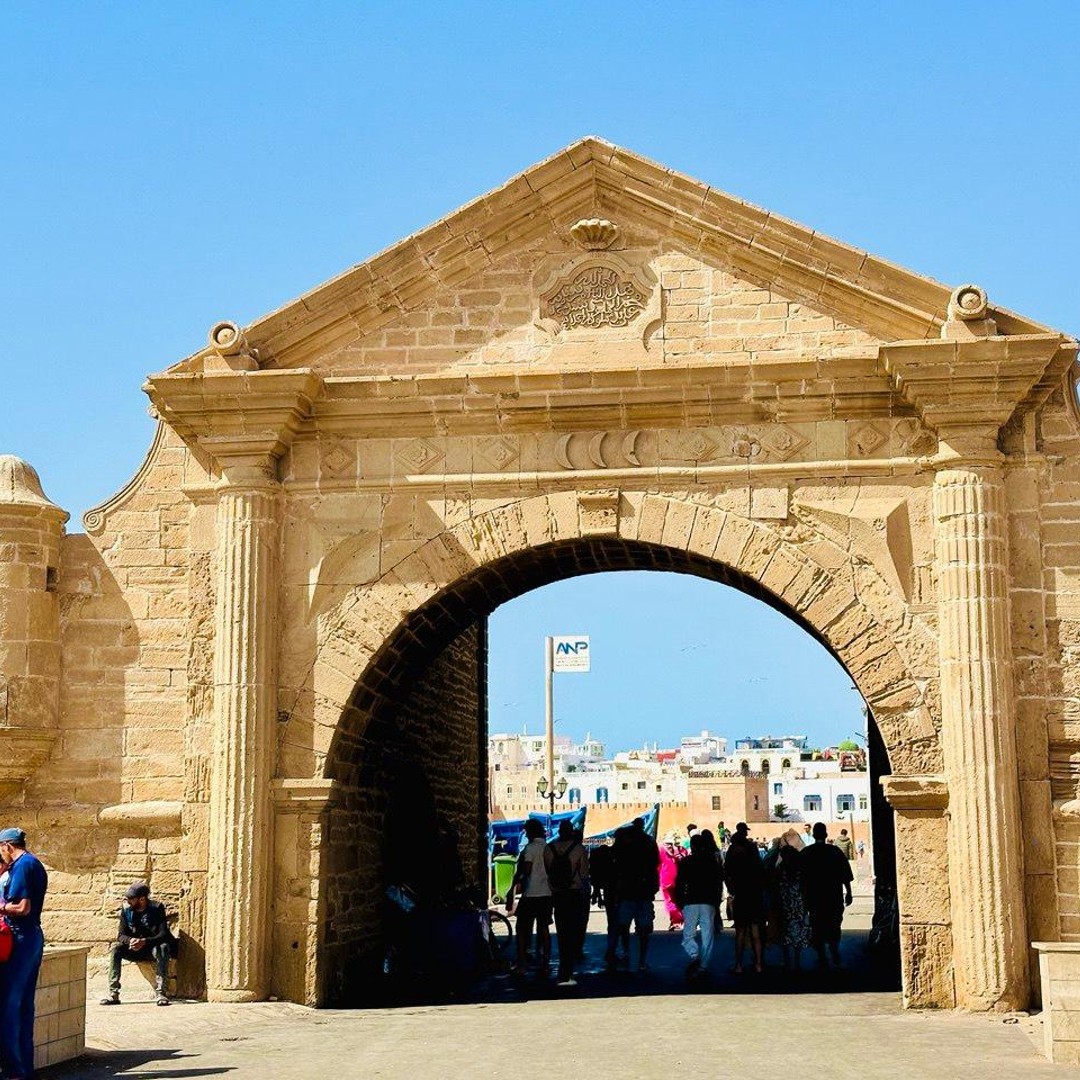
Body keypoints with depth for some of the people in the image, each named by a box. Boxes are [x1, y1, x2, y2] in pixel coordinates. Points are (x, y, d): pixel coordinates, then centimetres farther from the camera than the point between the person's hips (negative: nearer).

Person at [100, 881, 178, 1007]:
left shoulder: (157, 908, -14)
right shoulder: (126, 909, -4)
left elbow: (163, 935, -22)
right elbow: (121, 935, -7)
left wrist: (145, 941, -39)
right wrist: (130, 940, -31)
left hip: (152, 947, -3)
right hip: (134, 950, 3)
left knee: (162, 948, -36)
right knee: (116, 948, -25)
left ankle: (162, 993, -38)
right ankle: (113, 994, -28)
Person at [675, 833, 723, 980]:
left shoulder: (685, 862, 3)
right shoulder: (713, 862, 8)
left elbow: (679, 884, 1)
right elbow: (719, 884, 11)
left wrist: (680, 902, 11)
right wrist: (717, 903, 19)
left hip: (690, 903, -1)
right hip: (709, 904, 1)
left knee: (688, 934, 5)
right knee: (707, 936, 4)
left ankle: (694, 956, -21)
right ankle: (703, 966, 0)